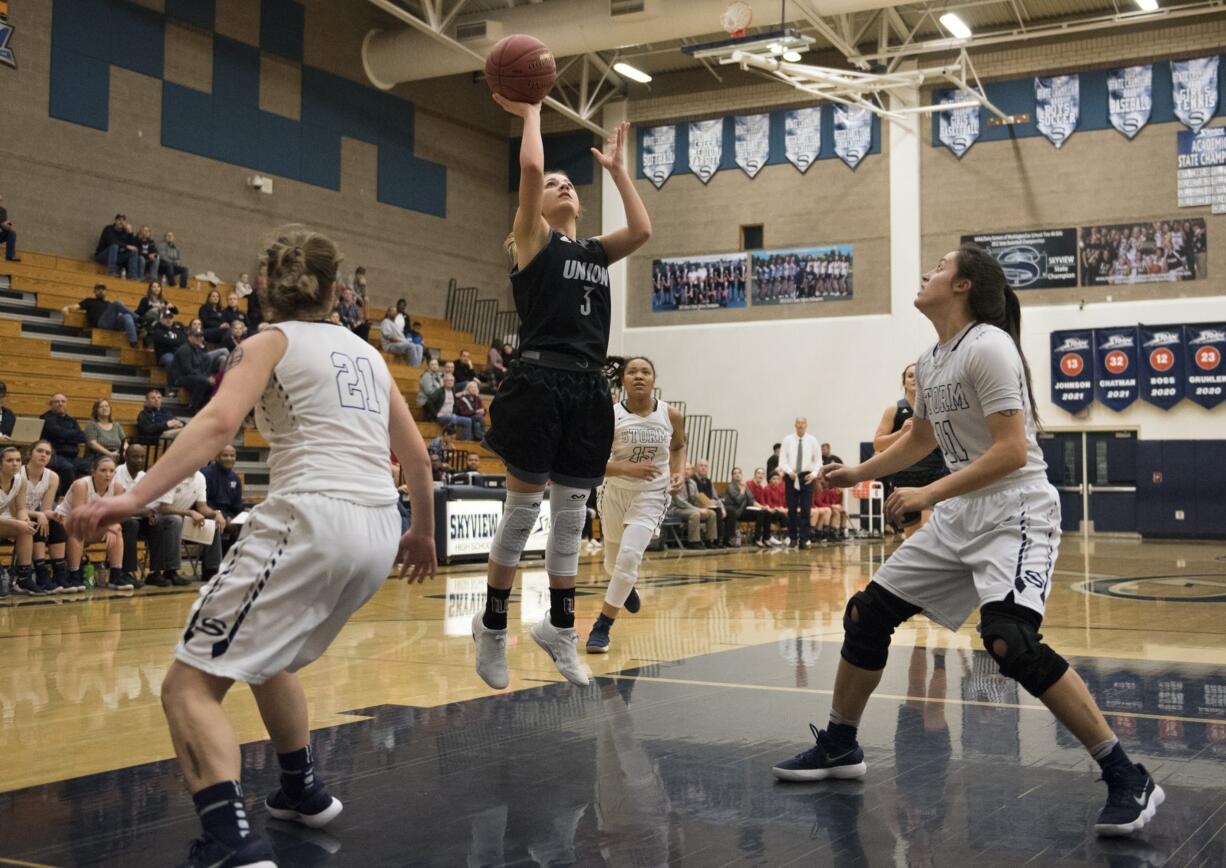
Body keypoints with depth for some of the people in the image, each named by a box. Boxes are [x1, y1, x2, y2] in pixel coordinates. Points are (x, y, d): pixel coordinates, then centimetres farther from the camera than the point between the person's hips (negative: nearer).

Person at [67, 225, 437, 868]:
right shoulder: (364, 351, 22)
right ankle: (304, 792, 41)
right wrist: (422, 532, 38)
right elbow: (415, 453, 23)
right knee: (264, 652, 31)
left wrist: (137, 495, -21)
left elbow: (219, 423, -13)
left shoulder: (271, 342, 6)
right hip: (379, 530, 7)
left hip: (312, 519, -7)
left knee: (190, 685, -5)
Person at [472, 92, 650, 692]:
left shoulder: (596, 251, 20)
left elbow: (641, 230, 4)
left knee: (571, 513, 10)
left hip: (587, 388, 6)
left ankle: (559, 627, 21)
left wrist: (617, 169, 14)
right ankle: (493, 625, 13)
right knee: (523, 505, 0)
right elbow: (530, 167, -9)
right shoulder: (533, 239, 4)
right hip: (538, 382, -6)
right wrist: (530, 113, 6)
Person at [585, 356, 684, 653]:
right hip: (616, 492, 1)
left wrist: (679, 473, -4)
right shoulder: (610, 416, -14)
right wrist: (628, 468, -30)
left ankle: (602, 627, -10)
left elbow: (678, 446, 14)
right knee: (613, 562, 16)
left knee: (629, 555, -21)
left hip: (651, 495, -1)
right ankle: (626, 588, 55)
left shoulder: (671, 416, -6)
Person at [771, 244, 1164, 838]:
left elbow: (1012, 452, -23)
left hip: (1016, 515, -9)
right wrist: (859, 473, 29)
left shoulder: (988, 346, -15)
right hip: (959, 517, 9)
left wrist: (928, 494, -24)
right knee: (866, 614, 8)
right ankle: (838, 748, 26)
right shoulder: (930, 362, 11)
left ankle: (1127, 780, -17)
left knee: (1010, 641, -29)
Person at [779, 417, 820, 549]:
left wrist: (814, 474, -12)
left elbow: (818, 461, 5)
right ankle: (792, 538, 16)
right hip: (791, 477, 0)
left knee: (805, 510, -5)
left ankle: (804, 540, -2)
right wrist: (789, 471, -16)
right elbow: (782, 460, 2)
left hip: (807, 477, 0)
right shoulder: (787, 440, 4)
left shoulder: (812, 440, 4)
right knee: (792, 510, 4)